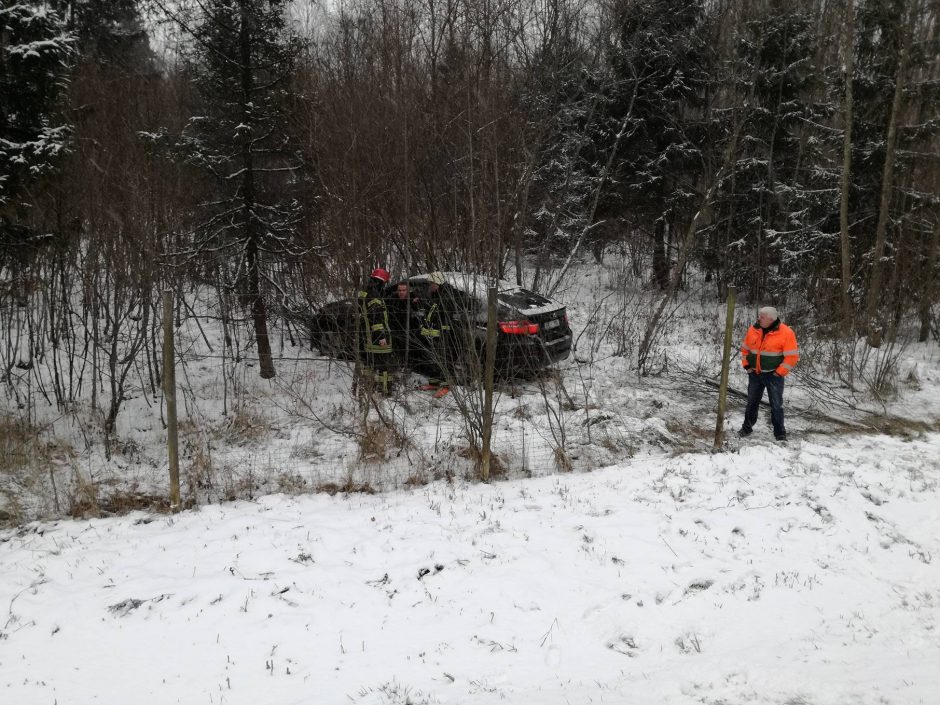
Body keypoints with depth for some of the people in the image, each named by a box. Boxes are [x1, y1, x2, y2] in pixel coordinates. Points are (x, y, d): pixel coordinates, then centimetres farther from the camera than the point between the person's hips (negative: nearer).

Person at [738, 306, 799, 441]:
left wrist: (779, 372, -15)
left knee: (776, 405, 1)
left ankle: (780, 433, 11)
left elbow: (792, 356, -13)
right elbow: (745, 348, 14)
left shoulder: (786, 332, -13)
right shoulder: (754, 330, 1)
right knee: (752, 402, 14)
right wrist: (746, 365, 5)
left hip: (773, 375, -4)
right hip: (754, 374, 4)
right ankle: (747, 428, 28)